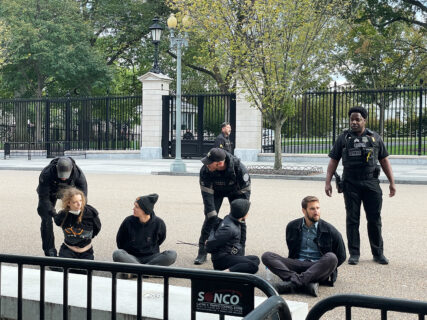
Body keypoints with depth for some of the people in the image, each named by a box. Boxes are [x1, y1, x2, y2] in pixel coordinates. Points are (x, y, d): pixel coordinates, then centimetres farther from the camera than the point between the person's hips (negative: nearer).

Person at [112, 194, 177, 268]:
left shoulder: (158, 223, -8)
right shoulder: (128, 221, -8)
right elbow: (120, 240, 9)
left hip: (151, 257, 1)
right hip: (132, 257, 0)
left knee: (172, 254, -28)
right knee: (117, 254, -32)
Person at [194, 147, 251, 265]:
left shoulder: (239, 168, -39)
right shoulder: (205, 170, -35)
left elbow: (245, 192, -28)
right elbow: (207, 194, -28)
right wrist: (213, 217, -33)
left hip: (235, 191, -1)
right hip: (216, 190, 1)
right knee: (210, 219, -10)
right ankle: (202, 252, -1)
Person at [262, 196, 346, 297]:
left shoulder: (330, 230, 1)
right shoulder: (292, 226, 9)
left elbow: (341, 257, 8)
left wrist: (327, 268, 3)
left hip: (319, 267, -2)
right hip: (297, 265, 2)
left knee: (331, 257, -36)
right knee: (266, 256, -20)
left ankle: (290, 283, -43)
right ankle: (307, 284, -39)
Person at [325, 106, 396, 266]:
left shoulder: (375, 137, 10)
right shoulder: (343, 138, 7)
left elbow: (384, 160, 13)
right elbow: (333, 161, 6)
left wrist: (392, 182, 8)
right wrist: (328, 182, -2)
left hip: (371, 183, 1)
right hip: (351, 185, -1)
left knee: (374, 219, 4)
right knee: (352, 219, 2)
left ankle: (378, 253, 16)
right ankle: (354, 254, 11)